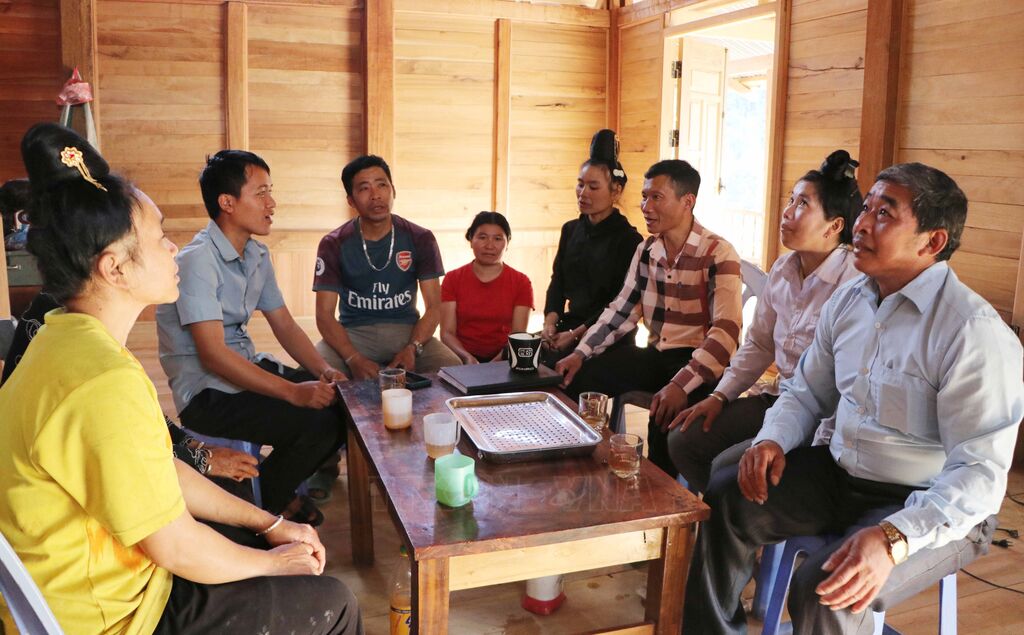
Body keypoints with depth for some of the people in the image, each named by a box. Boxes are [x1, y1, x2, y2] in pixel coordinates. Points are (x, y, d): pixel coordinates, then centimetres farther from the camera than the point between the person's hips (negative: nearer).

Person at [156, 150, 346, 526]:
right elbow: (213, 355, -25)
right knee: (317, 422, -25)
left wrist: (323, 370, -6)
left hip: (248, 369, 9)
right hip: (207, 393, -8)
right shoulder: (197, 261, -19)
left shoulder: (257, 255, 8)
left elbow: (284, 325, 12)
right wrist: (292, 391, -29)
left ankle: (281, 490, 15)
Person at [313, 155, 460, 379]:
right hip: (353, 333, -1)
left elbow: (433, 307, 0)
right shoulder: (334, 245, -2)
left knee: (452, 367, -27)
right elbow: (325, 314, -6)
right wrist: (354, 359, -25)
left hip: (406, 330, 1)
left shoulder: (420, 239, 0)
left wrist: (412, 348, -21)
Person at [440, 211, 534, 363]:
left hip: (502, 361, 0)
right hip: (462, 361, 0)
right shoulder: (452, 279, 10)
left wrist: (498, 360, -19)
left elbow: (518, 334, 0)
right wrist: (467, 358, -18)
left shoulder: (521, 283, 9)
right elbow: (447, 332, 1)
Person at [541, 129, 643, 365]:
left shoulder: (629, 240, -7)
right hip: (570, 324, 6)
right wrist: (550, 321, -6)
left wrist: (575, 334, -15)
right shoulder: (571, 230, 13)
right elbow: (557, 283, 13)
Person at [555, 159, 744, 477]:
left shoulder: (718, 254, -14)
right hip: (656, 355, 7)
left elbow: (726, 332, -23)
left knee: (665, 414, -34)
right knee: (577, 378, -6)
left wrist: (681, 384, -34)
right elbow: (621, 310, 11)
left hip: (699, 364, -6)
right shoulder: (646, 251, 8)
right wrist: (581, 353, -4)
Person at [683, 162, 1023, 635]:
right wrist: (773, 439, -8)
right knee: (724, 497, -4)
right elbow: (806, 391, 13)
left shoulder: (974, 331, -21)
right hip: (841, 474, 7)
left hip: (932, 507, -7)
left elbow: (980, 472, -25)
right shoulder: (847, 300, 3)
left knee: (823, 594, -29)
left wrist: (893, 539, -38)